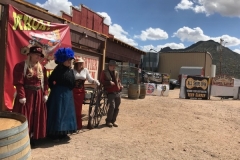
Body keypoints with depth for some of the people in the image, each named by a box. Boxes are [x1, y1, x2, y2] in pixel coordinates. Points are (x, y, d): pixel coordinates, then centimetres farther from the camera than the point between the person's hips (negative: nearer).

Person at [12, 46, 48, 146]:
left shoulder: (42, 68, 11)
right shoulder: (21, 66, -8)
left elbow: (45, 82, 10)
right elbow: (19, 82, -13)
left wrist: (45, 94, 2)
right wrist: (21, 96, -19)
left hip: (38, 96, 6)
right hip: (26, 95, -5)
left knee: (37, 117, 11)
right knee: (24, 118, 2)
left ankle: (33, 137, 25)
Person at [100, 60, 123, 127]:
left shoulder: (116, 73, 16)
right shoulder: (104, 72, 1)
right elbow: (102, 81, -4)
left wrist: (120, 85, 8)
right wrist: (109, 82, -17)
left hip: (118, 92, 6)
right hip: (110, 93, -6)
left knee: (117, 107, 6)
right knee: (112, 106, -15)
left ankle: (113, 120, 21)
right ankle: (108, 121, 3)